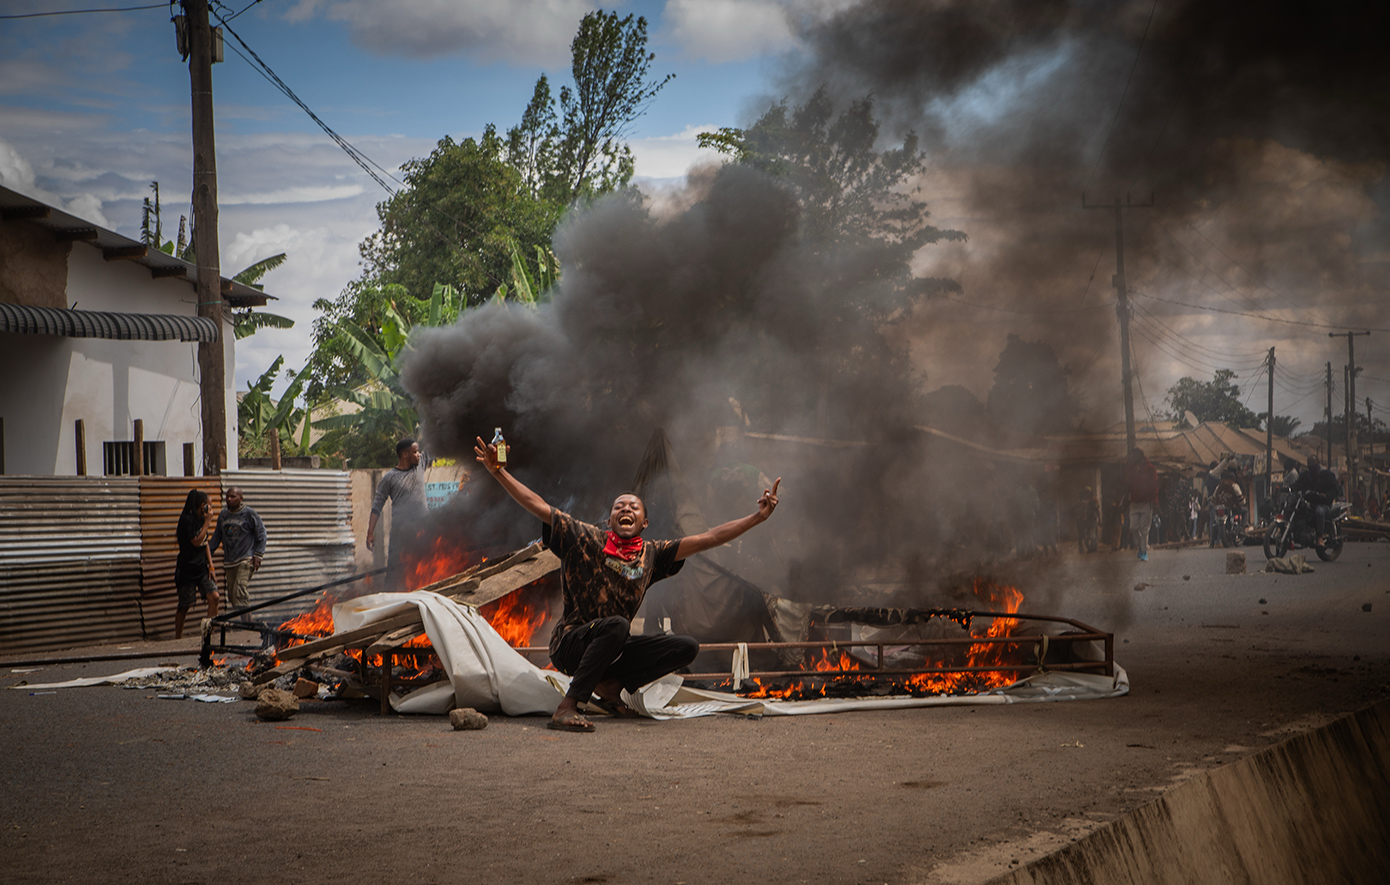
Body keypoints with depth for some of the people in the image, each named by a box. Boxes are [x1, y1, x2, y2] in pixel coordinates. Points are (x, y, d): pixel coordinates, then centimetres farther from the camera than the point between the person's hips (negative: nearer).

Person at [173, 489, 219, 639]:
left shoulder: (201, 519, 12)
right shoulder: (186, 519, -13)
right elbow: (196, 541, -19)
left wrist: (210, 565, 9)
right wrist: (208, 521, -15)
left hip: (201, 568, 7)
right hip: (187, 569, -7)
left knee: (214, 597, -8)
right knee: (184, 606, 1)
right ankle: (178, 638, 13)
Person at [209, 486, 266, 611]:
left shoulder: (250, 514, -3)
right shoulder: (223, 515, 12)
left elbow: (261, 535, 1)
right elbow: (217, 537, 22)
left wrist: (258, 555, -6)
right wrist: (207, 552, 15)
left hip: (245, 560, -6)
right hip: (229, 562, 6)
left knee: (239, 593, -18)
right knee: (232, 595, 4)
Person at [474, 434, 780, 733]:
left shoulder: (651, 554, 8)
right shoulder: (586, 539, -3)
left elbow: (709, 538, 6)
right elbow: (538, 506, -9)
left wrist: (758, 516, 0)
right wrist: (498, 472, -19)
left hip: (612, 648, 5)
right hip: (570, 642, -5)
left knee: (688, 647, -9)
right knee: (617, 625, -38)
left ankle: (611, 685, -2)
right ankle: (566, 708, -33)